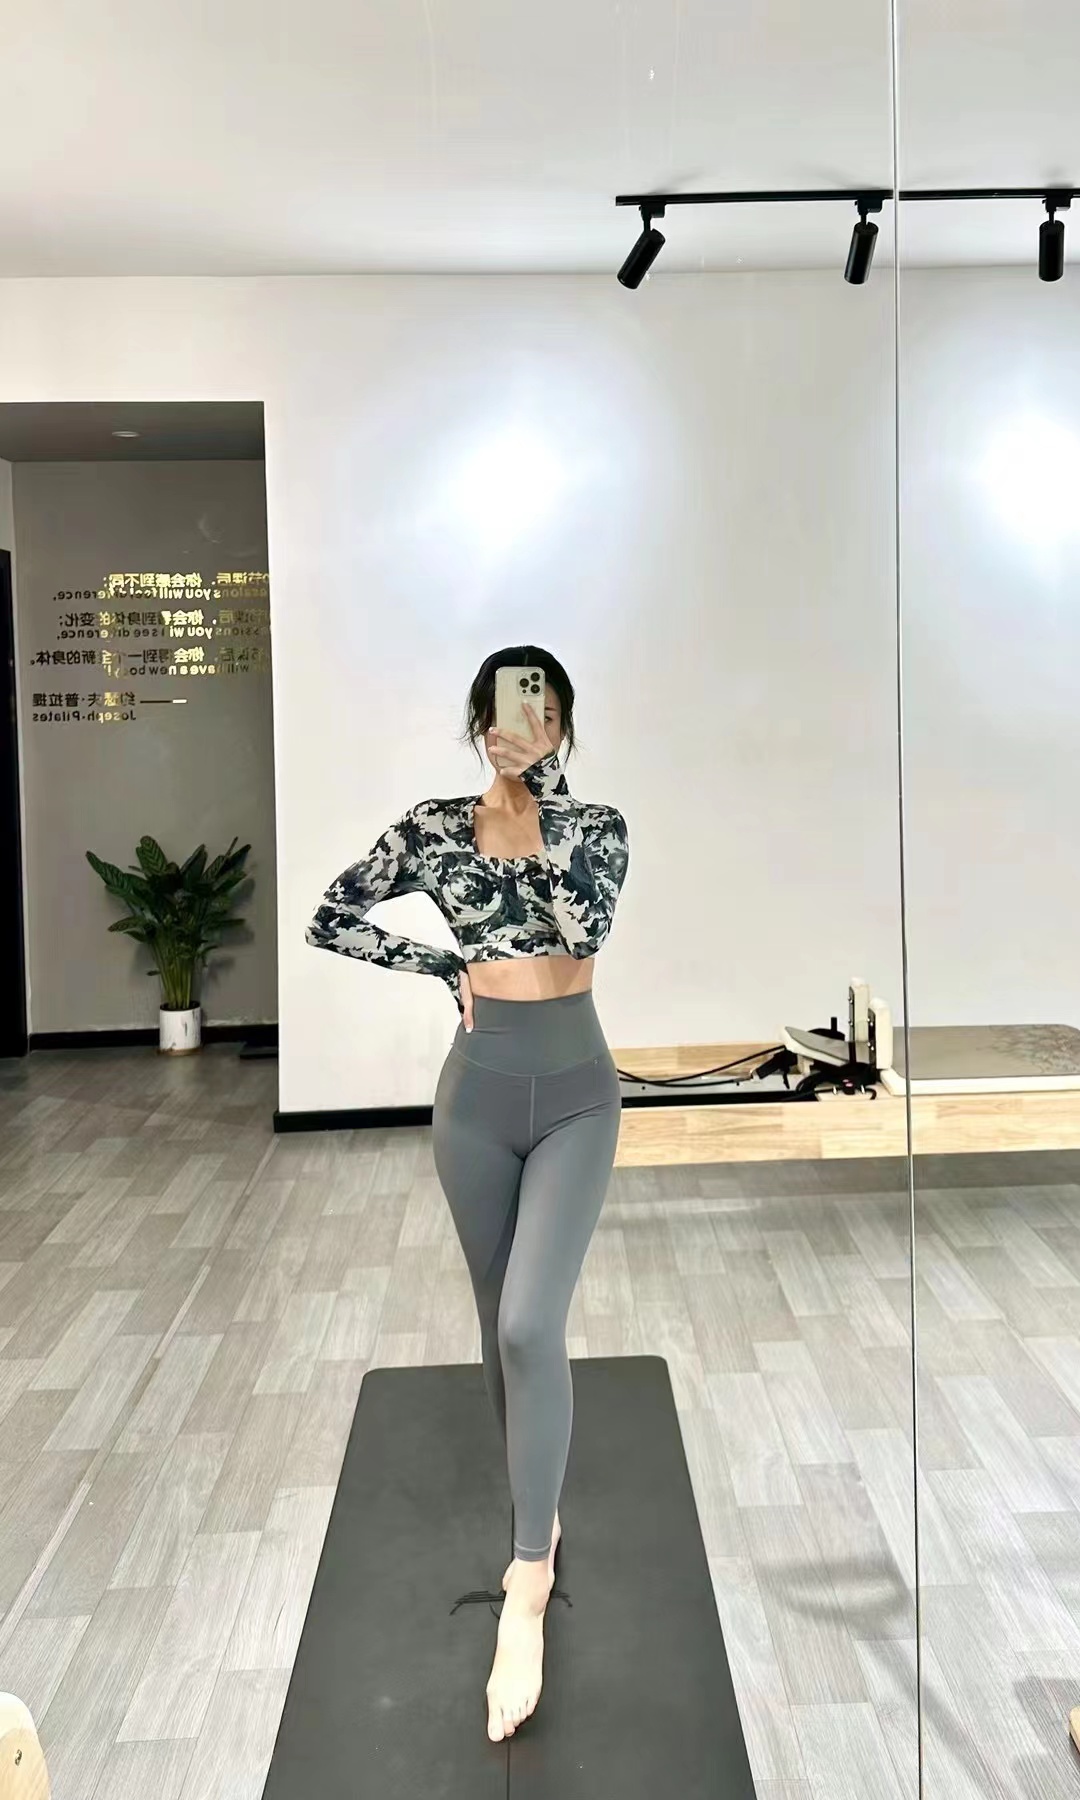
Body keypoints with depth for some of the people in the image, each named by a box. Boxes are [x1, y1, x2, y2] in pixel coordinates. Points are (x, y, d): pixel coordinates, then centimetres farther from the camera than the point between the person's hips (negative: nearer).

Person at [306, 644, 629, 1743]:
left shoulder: (596, 823, -2)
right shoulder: (436, 826, 0)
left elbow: (588, 922, -22)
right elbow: (332, 921, 2)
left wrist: (547, 790, -20)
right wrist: (449, 968, -4)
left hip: (575, 1094, -2)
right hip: (479, 1095, 2)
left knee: (531, 1326, -16)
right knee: (504, 1328, 13)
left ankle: (527, 1590, -4)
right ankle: (538, 1518, 35)